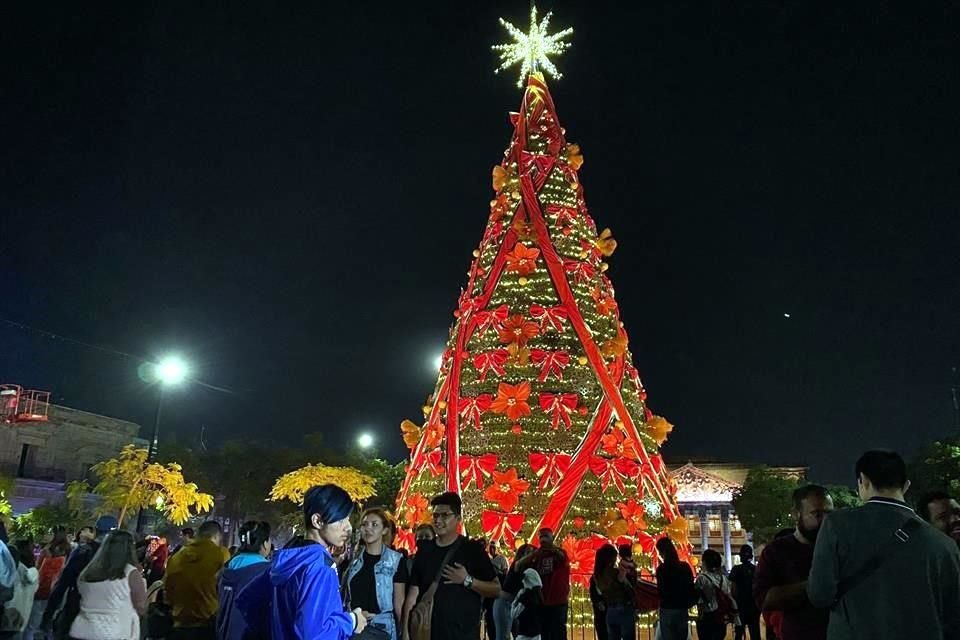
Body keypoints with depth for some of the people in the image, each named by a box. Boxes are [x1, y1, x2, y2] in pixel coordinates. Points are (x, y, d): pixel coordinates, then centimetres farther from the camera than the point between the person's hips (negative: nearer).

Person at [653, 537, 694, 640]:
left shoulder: (662, 569, -13)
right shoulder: (685, 566, 2)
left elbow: (661, 591, -11)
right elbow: (691, 587, 7)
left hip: (668, 609, -5)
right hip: (683, 608, 5)